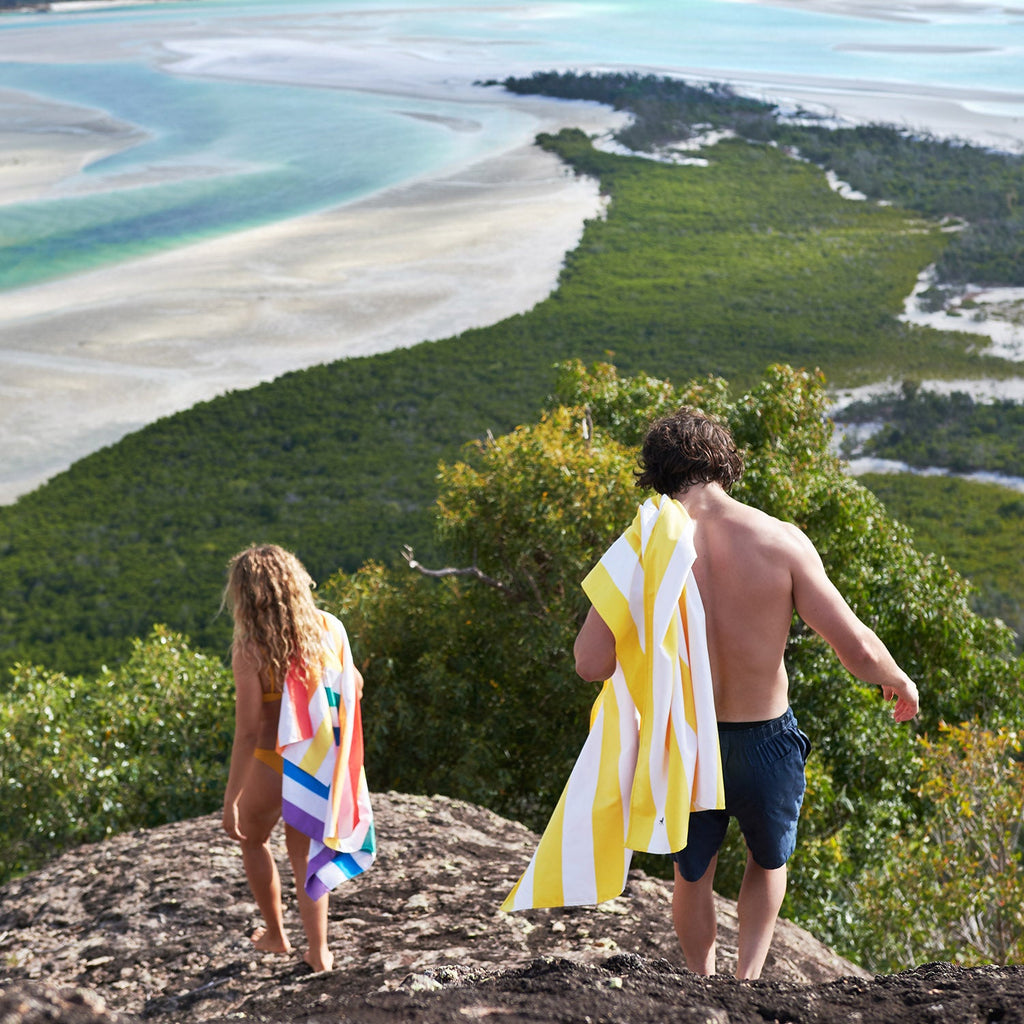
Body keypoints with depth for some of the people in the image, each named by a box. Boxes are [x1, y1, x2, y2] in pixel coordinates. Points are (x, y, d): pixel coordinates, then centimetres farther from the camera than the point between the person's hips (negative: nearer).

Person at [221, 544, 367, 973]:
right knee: (304, 851, 25)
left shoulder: (249, 649, -21)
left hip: (273, 765, -4)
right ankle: (318, 950, 22)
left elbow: (247, 732, -21)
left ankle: (275, 934, 39)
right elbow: (353, 687, 5)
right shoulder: (325, 627, -8)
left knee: (252, 839, 27)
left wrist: (230, 800, -15)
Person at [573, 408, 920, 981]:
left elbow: (591, 664, -16)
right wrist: (900, 682, 7)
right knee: (769, 861, 32)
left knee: (693, 874, 30)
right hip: (766, 741, 0)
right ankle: (749, 975, 20)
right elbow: (857, 649, -15)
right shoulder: (780, 540, -15)